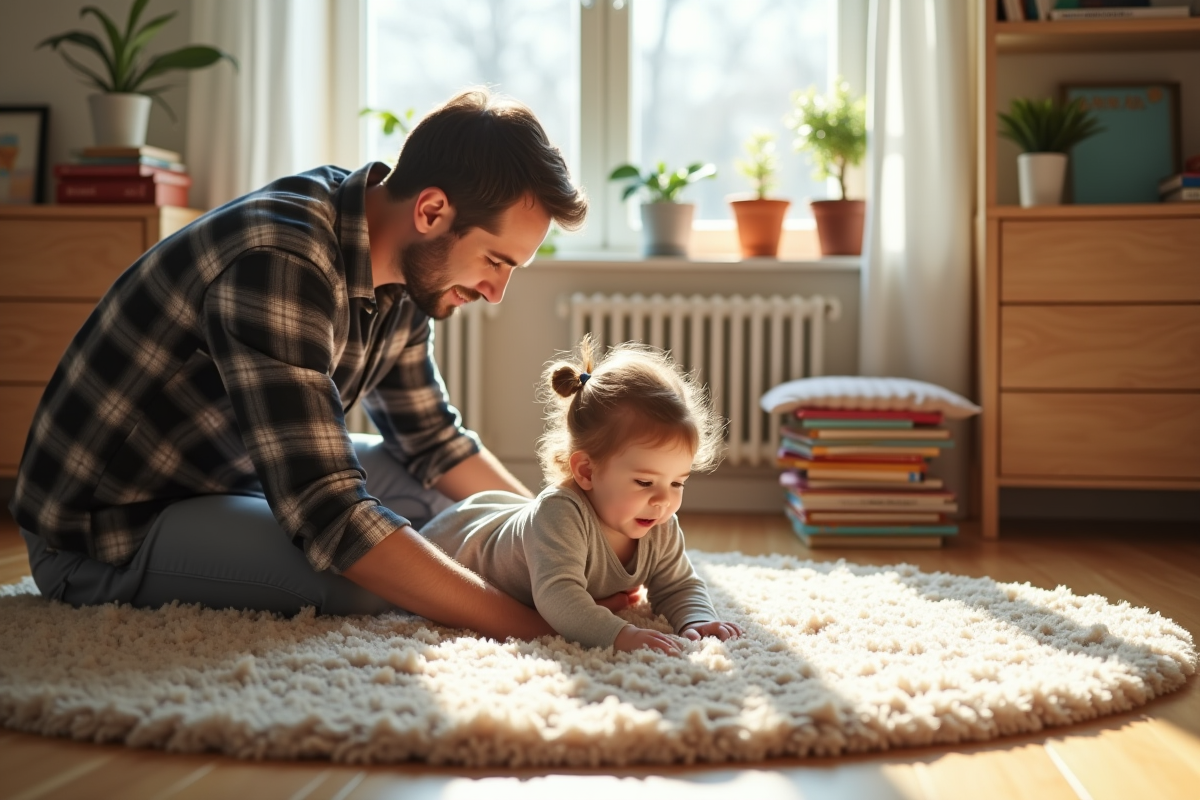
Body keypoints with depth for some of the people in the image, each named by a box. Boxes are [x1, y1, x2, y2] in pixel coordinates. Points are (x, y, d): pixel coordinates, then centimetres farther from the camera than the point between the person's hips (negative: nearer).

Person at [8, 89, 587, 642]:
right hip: (102, 535, -8)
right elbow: (331, 517, -37)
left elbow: (433, 439, 10)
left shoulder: (402, 266, -4)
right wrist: (529, 624, -36)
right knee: (369, 578, -29)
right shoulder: (279, 265, -33)